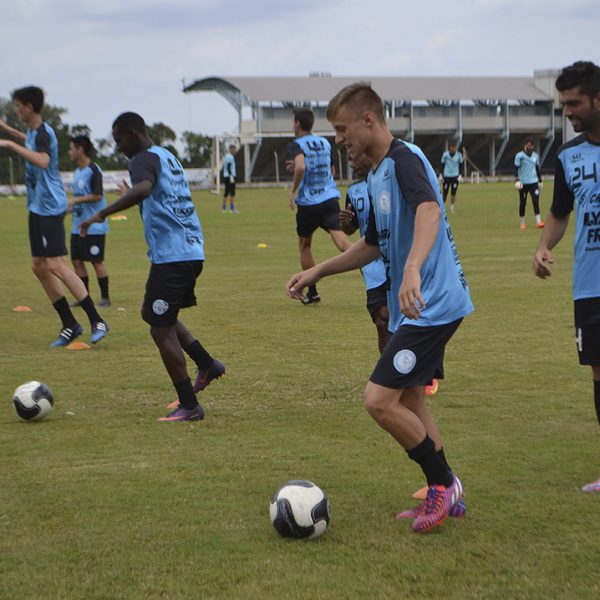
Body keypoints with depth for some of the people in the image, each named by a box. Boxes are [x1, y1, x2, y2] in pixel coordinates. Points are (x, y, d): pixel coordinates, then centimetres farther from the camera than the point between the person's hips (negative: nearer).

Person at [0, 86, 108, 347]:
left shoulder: (43, 132, -17)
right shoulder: (33, 131, 11)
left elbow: (43, 160, -39)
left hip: (50, 208, -10)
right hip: (37, 207, 10)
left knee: (56, 265, -12)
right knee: (39, 266, 9)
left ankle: (97, 321, -7)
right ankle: (70, 325, 14)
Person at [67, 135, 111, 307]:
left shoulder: (93, 170, -13)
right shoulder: (77, 172, 14)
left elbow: (97, 196, -19)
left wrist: (74, 201, -19)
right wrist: (70, 207, 8)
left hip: (94, 227, -9)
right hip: (77, 226, 9)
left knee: (97, 261, -3)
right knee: (77, 260, 7)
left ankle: (105, 297, 6)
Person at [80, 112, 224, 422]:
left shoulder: (145, 159, -9)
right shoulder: (168, 157, 19)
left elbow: (143, 189, -32)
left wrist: (102, 213, -32)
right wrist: (131, 197, 44)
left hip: (171, 256, -10)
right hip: (193, 251, 10)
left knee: (161, 330, -3)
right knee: (152, 312, 25)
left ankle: (189, 406, 0)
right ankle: (206, 364, 20)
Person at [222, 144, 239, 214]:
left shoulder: (226, 156, 18)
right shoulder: (230, 157, -12)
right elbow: (229, 167, -20)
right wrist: (231, 176, -22)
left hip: (226, 176, 10)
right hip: (230, 176, -10)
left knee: (226, 192, 13)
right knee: (232, 192, -12)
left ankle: (224, 208, 16)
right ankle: (232, 208, -17)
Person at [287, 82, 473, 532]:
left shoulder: (404, 158, -14)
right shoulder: (378, 176, 17)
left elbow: (429, 209, -34)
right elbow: (373, 245, 28)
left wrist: (413, 270, -49)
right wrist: (318, 272, 23)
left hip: (432, 305, -10)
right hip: (414, 308, 10)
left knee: (380, 401, -13)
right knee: (408, 402, 15)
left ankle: (443, 484, 2)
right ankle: (446, 496, 24)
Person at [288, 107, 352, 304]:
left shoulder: (297, 145, -5)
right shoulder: (325, 143, 16)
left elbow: (301, 167, -26)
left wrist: (293, 190, -12)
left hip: (308, 203, -4)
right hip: (330, 199, 4)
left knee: (304, 246, 16)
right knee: (340, 238, -13)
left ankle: (312, 292, 21)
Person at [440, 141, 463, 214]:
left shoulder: (459, 155, -5)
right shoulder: (445, 155, -9)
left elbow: (460, 165, 8)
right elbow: (442, 165, 1)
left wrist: (460, 175, 0)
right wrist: (442, 175, -1)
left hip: (455, 177, 1)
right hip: (446, 176, -1)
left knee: (453, 193, -4)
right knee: (444, 193, 0)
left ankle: (452, 208, 7)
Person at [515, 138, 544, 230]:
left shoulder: (535, 156, 11)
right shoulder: (519, 156, -3)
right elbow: (516, 168, -6)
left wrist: (540, 181, 18)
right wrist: (517, 180, -19)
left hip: (534, 182, 3)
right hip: (523, 183, -3)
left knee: (536, 201, -9)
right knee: (523, 203, 4)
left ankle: (538, 222, -15)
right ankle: (522, 223, 14)